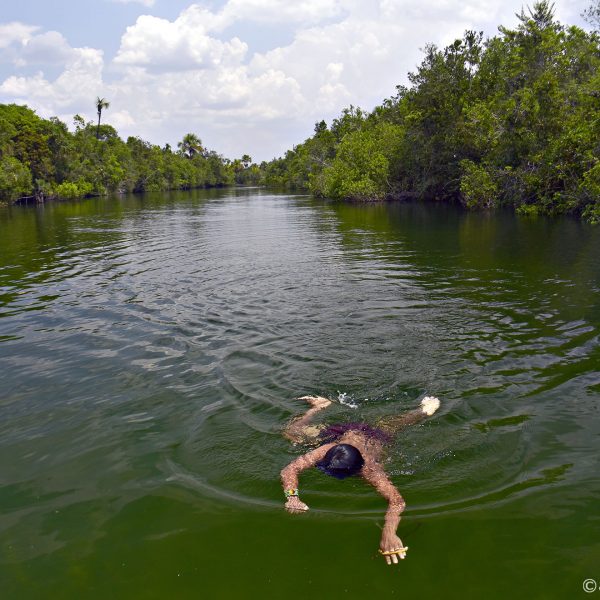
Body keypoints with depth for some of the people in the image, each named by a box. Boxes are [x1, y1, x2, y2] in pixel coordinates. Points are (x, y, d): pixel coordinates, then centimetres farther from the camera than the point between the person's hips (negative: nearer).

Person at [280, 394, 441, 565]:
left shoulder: (369, 469, -46)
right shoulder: (325, 451, -43)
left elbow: (397, 500, -56)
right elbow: (289, 469, -45)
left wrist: (388, 533, -71)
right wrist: (292, 497, -62)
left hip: (375, 437, -1)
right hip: (348, 432, 2)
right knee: (290, 432, 12)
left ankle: (424, 409, 55)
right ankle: (319, 406, 36)